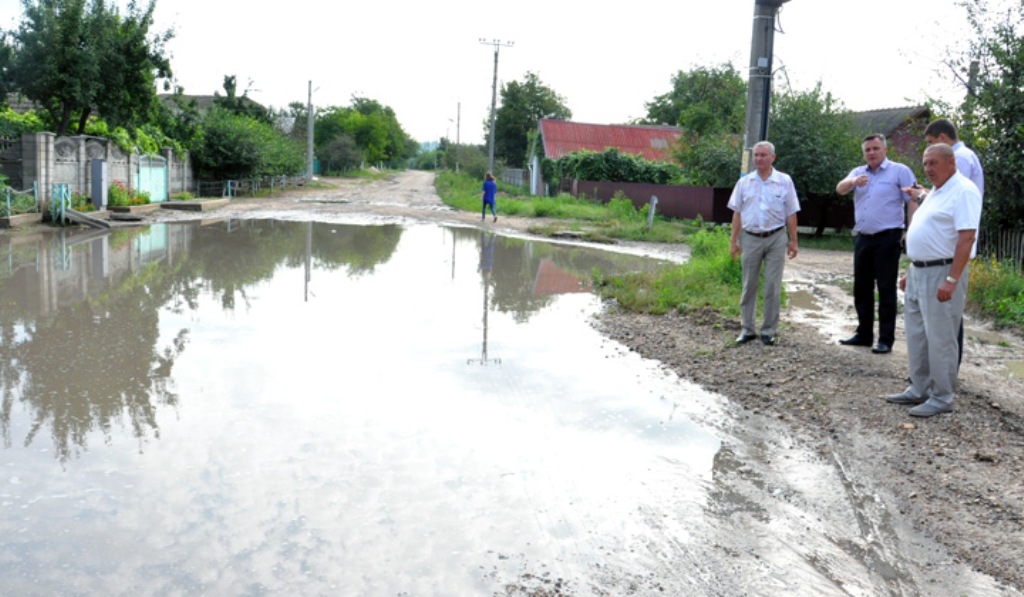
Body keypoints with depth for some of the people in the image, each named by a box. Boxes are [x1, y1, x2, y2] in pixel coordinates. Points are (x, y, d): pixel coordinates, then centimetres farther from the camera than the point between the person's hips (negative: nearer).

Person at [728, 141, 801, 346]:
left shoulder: (784, 181, 1)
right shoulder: (744, 182, 5)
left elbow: (791, 214, 3)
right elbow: (737, 213, 8)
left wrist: (793, 241, 1)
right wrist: (733, 240, 5)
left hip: (776, 238, -2)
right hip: (751, 238, 2)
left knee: (773, 287, 1)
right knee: (749, 286, 7)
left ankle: (769, 331, 10)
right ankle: (747, 329, 15)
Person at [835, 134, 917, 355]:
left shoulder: (900, 171, -2)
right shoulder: (858, 172, 11)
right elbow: (840, 189, -7)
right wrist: (853, 181, -29)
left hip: (887, 238, -5)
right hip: (862, 238, 6)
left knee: (886, 289, -2)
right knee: (862, 288, 11)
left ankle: (886, 339, 3)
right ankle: (864, 334, 22)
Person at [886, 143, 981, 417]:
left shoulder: (963, 191, -13)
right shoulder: (935, 192, 17)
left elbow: (966, 238, -21)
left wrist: (952, 280, -26)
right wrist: (911, 271, 20)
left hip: (942, 273, -10)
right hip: (918, 272, 10)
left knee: (940, 339, -3)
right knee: (916, 335, 14)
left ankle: (942, 398, 6)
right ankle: (919, 390, 24)